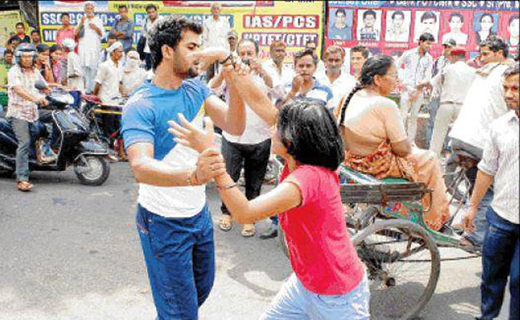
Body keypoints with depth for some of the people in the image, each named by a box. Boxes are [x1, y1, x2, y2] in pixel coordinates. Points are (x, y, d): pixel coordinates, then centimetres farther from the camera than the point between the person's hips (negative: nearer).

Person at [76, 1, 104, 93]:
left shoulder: (98, 20, 10)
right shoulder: (82, 19, 15)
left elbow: (102, 34, 5)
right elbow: (76, 33, 5)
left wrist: (96, 28, -12)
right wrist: (81, 23, -7)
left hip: (94, 47, -1)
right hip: (83, 47, 2)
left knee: (93, 67, -8)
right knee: (84, 67, -5)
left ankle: (92, 88, -6)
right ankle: (85, 88, -2)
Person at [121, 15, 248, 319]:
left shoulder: (196, 88, -2)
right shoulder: (140, 106, -21)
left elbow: (235, 126, -12)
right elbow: (141, 166, -36)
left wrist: (234, 80, -26)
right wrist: (192, 175, -54)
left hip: (200, 212, 7)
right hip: (164, 222, -7)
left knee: (203, 287, 28)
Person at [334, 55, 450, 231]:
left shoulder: (351, 96, -1)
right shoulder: (385, 105, -24)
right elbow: (402, 149, -19)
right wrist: (409, 145, 5)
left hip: (352, 160, 9)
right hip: (378, 166, -8)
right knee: (429, 160, 12)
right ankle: (435, 220, 26)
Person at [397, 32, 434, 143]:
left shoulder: (429, 58, 8)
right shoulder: (408, 54, 3)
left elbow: (427, 77, 4)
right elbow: (396, 66, 8)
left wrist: (418, 91, -4)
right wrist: (400, 81, -1)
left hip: (419, 91, 2)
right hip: (407, 89, -2)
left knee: (414, 117, 6)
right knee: (403, 116, -7)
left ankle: (411, 141, 13)